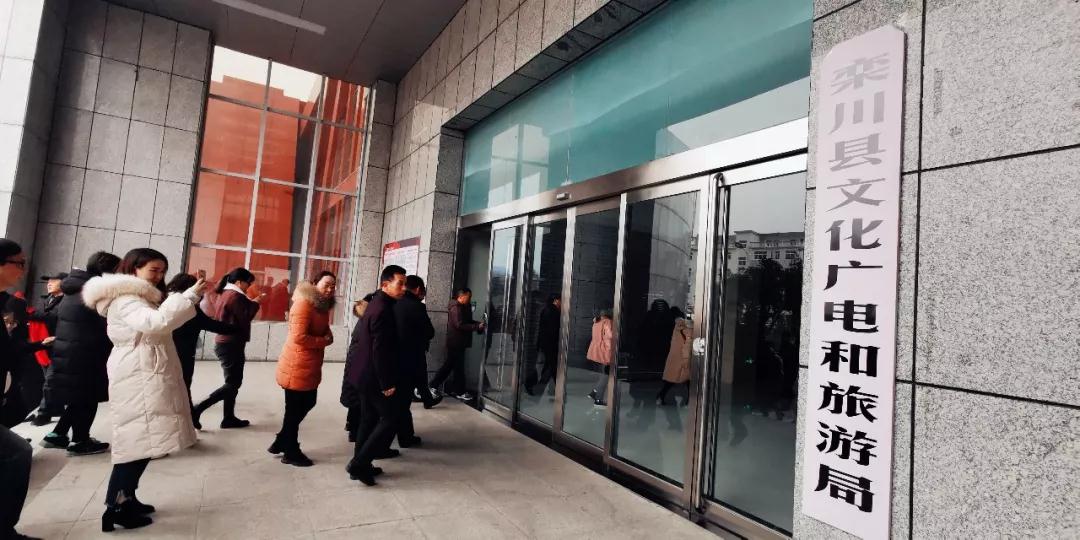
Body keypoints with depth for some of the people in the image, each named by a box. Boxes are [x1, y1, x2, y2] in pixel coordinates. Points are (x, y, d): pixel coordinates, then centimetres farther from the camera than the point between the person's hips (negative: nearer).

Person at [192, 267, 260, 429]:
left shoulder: (224, 294, 13)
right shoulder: (236, 296, -15)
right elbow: (245, 318, -16)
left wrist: (248, 302, 7)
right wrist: (255, 303, -5)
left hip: (224, 342, 10)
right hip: (232, 344, -10)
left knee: (232, 382, 13)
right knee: (233, 384, -3)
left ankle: (229, 418, 16)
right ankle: (197, 409, -6)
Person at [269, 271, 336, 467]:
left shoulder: (322, 305, 12)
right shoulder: (304, 303, -19)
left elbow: (324, 332, 17)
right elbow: (299, 337, -26)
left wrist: (327, 336, -6)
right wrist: (324, 341, -14)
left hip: (310, 366, 10)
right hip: (297, 367, -10)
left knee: (308, 403, 19)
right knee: (294, 409, 5)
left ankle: (281, 442, 35)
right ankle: (290, 453, 22)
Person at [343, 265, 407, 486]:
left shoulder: (377, 303, 11)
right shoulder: (383, 309, -21)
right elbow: (380, 350, -24)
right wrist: (387, 383, -19)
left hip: (364, 372, 10)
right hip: (372, 374, -10)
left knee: (369, 418, 16)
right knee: (390, 418, -3)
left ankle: (360, 464, 25)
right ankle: (359, 463, 0)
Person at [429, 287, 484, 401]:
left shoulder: (463, 307, 15)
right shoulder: (456, 308, -17)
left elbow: (468, 321, 19)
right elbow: (460, 325, -26)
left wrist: (478, 324, 3)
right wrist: (477, 327, -25)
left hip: (458, 342, 10)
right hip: (456, 342, -10)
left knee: (448, 365, 13)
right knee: (459, 367, -1)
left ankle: (432, 386, 20)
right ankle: (459, 392, 9)